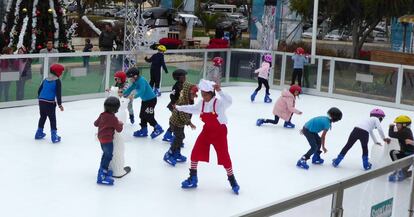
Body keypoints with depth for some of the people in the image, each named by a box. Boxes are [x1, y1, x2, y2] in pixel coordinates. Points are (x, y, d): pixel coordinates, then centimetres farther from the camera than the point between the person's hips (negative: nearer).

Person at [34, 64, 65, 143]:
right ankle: (54, 136, -2)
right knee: (52, 119, 0)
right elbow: (58, 94, -14)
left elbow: (39, 90, 19)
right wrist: (60, 104, -11)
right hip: (50, 103, -7)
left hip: (41, 101, 7)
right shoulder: (57, 81, -7)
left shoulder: (45, 80, 13)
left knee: (42, 117, 22)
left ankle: (39, 133, 32)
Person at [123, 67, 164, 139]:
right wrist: (124, 94, -5)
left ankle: (158, 128, 6)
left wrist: (134, 96, -50)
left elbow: (142, 91, -39)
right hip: (145, 100, 10)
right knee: (142, 115, 14)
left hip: (151, 99, -10)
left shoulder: (141, 80, -27)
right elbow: (130, 88, 7)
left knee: (149, 116, -7)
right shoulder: (135, 82, 2)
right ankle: (144, 130, 24)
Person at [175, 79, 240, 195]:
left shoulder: (219, 103, -21)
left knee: (224, 157, -4)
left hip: (219, 132, -6)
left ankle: (232, 180, 16)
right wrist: (178, 108, 27)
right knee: (195, 153, 4)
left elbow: (228, 101, -42)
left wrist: (219, 91, -55)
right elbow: (192, 108, 18)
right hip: (207, 131, 6)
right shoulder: (202, 103, -1)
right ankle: (193, 178, 21)